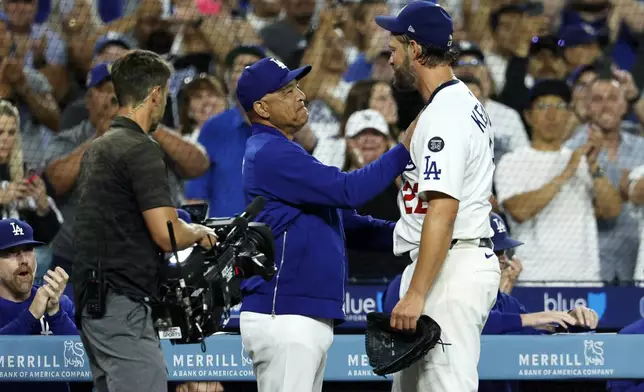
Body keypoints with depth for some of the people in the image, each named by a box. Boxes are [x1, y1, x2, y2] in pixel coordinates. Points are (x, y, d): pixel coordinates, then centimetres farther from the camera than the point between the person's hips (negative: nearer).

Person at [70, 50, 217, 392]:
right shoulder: (141, 149, -13)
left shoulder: (97, 149, 17)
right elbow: (168, 235, -18)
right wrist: (201, 233, 3)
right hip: (122, 304, -10)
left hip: (91, 300, 10)